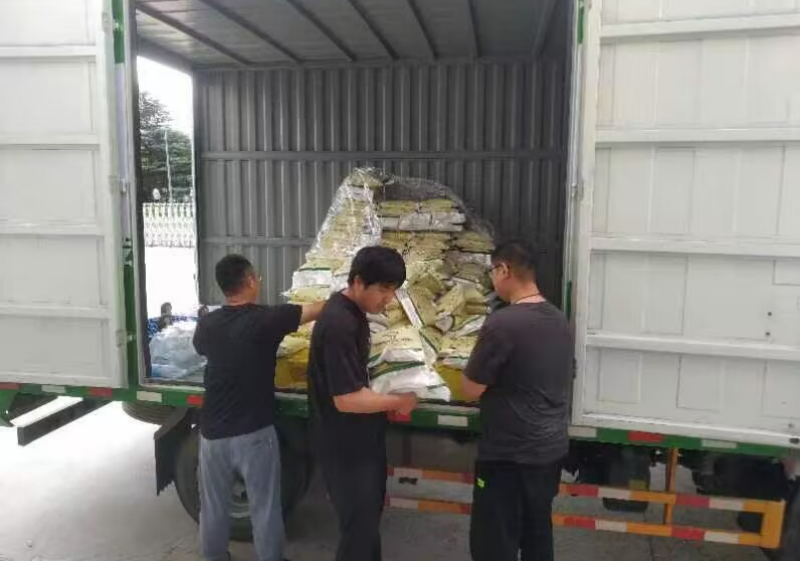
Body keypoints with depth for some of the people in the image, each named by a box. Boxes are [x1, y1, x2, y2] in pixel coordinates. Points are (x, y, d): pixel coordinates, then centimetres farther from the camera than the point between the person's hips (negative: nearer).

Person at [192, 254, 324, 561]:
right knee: (265, 509, 12)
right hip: (254, 434, -4)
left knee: (213, 507, 21)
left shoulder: (206, 324, -2)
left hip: (213, 433, 4)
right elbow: (322, 309, -7)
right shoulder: (267, 318, -15)